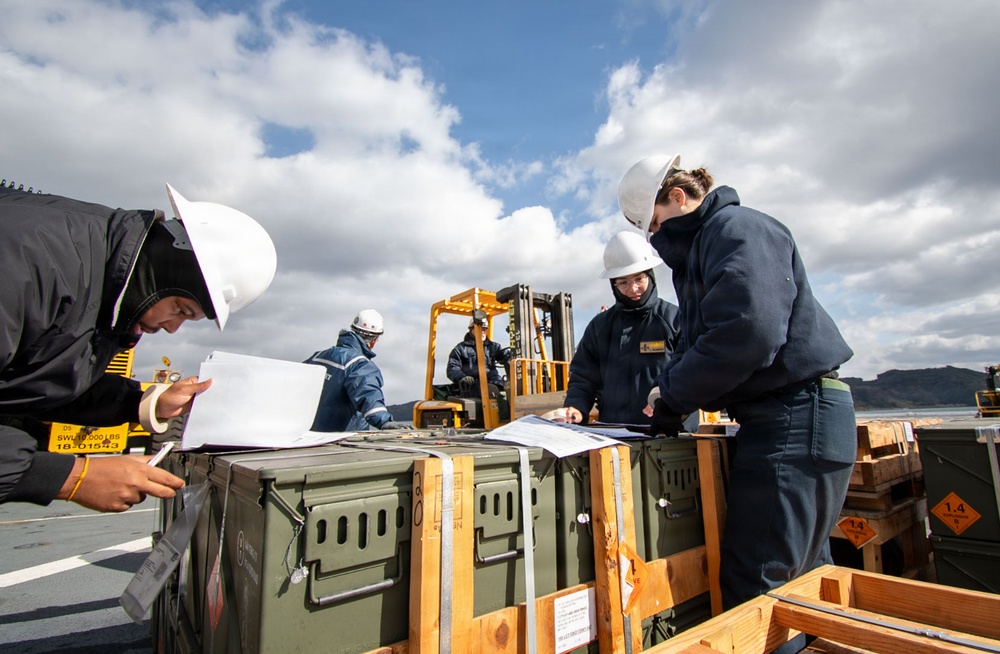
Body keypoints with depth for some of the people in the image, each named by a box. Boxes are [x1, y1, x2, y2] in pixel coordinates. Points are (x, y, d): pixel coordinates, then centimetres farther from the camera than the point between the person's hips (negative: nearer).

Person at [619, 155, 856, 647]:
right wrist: (665, 389, 1)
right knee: (802, 573, 21)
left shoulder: (739, 228, -12)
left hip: (797, 413, -11)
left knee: (753, 584, -5)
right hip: (781, 419, 11)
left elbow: (749, 333, -27)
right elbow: (695, 343, 19)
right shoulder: (698, 249, 19)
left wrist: (671, 399, -17)